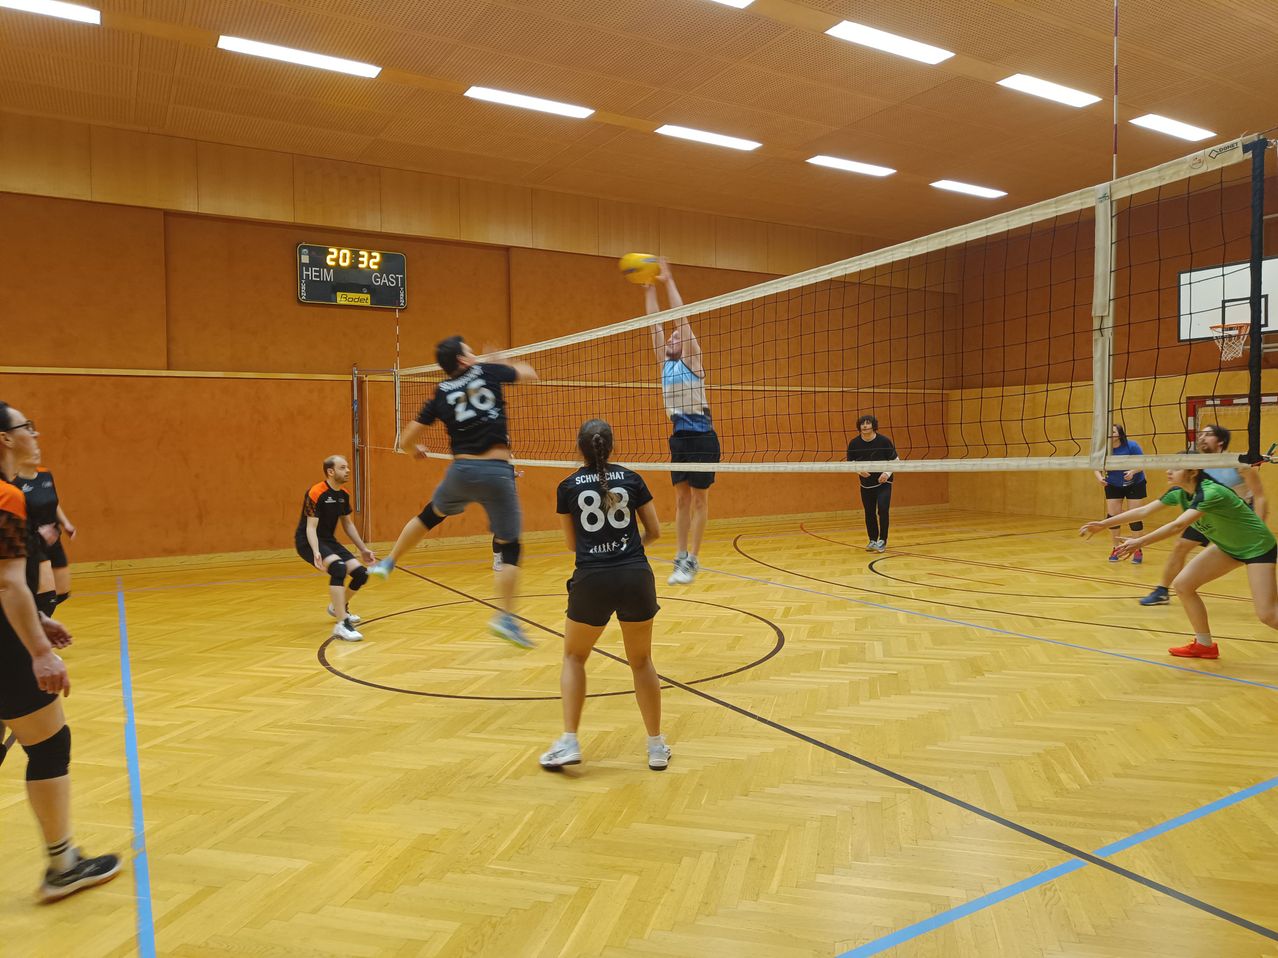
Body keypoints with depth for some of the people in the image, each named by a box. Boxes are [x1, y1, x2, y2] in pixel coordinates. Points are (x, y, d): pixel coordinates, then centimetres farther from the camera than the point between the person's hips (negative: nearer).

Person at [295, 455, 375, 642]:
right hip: (308, 541, -8)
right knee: (338, 567, -34)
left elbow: (348, 524, 16)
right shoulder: (316, 493, -19)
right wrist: (316, 552, -38)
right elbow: (311, 527, -22)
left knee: (361, 574, -2)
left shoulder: (343, 494, 4)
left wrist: (363, 549, 15)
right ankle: (341, 625, -34)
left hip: (329, 541, 8)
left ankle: (338, 607, 30)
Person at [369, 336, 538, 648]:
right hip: (497, 472, -3)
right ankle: (506, 618, 0)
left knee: (430, 515, 31)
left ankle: (387, 563, 44)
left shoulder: (440, 394, 7)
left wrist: (416, 450, 32)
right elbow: (528, 373, 18)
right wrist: (508, 366, 37)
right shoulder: (487, 371, 2)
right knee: (509, 547, 5)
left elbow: (406, 441, 9)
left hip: (461, 470, 3)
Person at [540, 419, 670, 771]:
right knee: (641, 661, 19)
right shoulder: (631, 479, 7)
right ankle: (657, 747, 24)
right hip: (636, 577, 1)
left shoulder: (568, 487, 6)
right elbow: (654, 531, 12)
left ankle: (569, 743, 12)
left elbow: (573, 543, 14)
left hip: (592, 581, -1)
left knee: (574, 657, 21)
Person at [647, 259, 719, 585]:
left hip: (701, 437, -7)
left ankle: (692, 560, 4)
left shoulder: (692, 360, -3)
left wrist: (668, 281, -7)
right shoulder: (666, 363, 13)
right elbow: (655, 324, 13)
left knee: (699, 500, 0)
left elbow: (682, 318, -9)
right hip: (679, 437, 7)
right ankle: (681, 558, 14)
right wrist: (650, 289, 11)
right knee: (681, 500, 9)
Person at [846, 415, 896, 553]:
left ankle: (882, 541, -1)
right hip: (866, 483, 3)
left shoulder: (884, 441, -13)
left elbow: (895, 460, -4)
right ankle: (873, 540, 25)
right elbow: (850, 462, 4)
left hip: (883, 482, -3)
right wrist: (859, 470, -16)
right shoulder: (854, 443, -8)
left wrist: (887, 473, -19)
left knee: (882, 510, -14)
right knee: (869, 513, 8)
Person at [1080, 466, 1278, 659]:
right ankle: (1205, 645, 12)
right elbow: (1143, 511, -4)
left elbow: (1178, 526, -41)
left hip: (1257, 546, -8)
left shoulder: (1211, 492, -31)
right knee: (1182, 584, -1)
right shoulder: (1179, 492, -7)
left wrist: (1141, 542, -48)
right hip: (1228, 545, 8)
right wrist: (1102, 524, -7)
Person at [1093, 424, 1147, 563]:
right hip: (1113, 486, 2)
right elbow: (1097, 468, -10)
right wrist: (1100, 477, -30)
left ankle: (1138, 551, 6)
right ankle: (1116, 549, 14)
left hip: (1135, 485, -2)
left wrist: (1133, 471, -37)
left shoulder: (1131, 446, -18)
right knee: (1112, 516, -1)